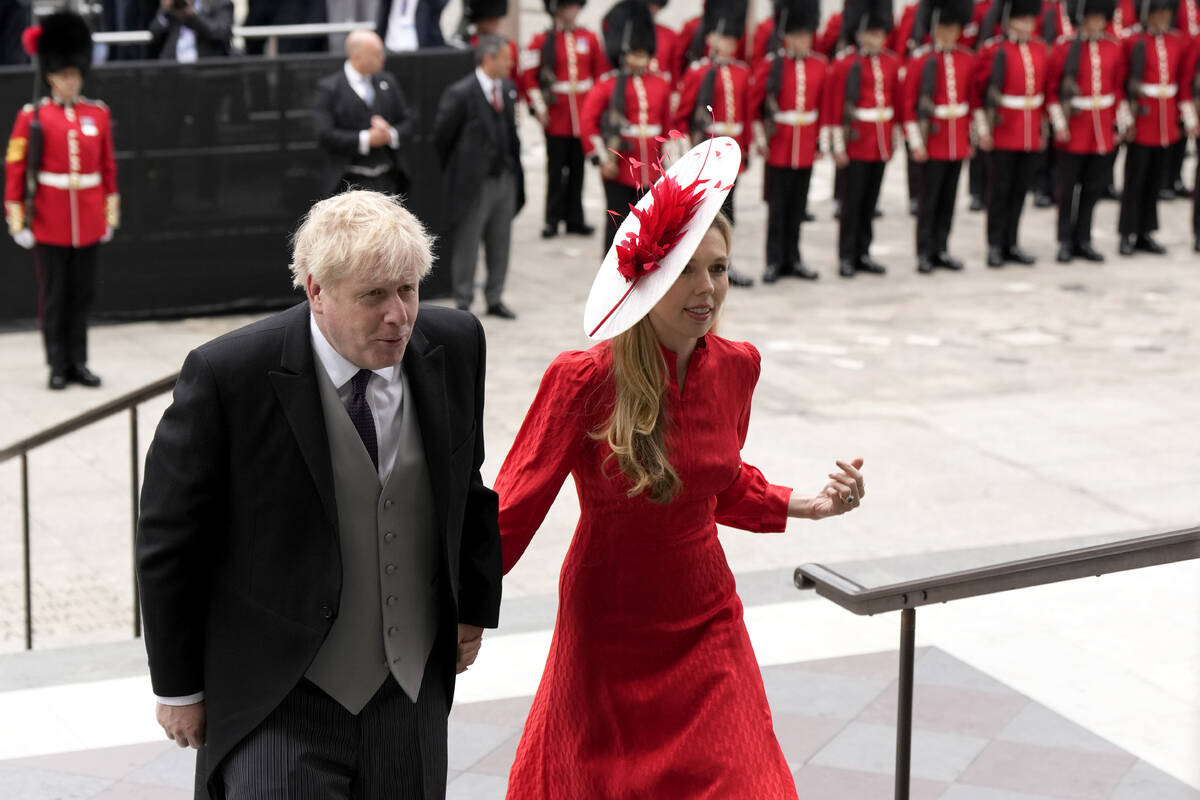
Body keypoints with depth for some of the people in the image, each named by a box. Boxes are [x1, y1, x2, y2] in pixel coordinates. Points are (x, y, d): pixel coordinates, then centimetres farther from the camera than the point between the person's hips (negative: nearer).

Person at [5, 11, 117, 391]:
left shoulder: (99, 114, 4)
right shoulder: (32, 117, -5)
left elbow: (108, 167, 10)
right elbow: (15, 170, -4)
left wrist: (111, 214, 10)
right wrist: (17, 221, -6)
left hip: (88, 224, 3)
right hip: (49, 225, -3)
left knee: (82, 294, 9)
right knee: (53, 297, 4)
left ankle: (78, 362, 18)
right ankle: (58, 366, 11)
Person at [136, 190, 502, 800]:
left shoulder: (454, 344, -3)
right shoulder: (226, 375, -18)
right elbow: (169, 539, -8)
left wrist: (474, 605, 22)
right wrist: (178, 686, -2)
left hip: (413, 697, 5)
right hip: (278, 707, -4)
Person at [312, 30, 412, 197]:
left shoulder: (388, 81, 11)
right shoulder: (328, 87, -4)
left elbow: (407, 122, 13)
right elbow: (324, 135, -12)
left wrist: (390, 134, -10)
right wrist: (365, 139, -16)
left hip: (388, 179, 4)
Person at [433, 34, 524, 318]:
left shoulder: (507, 90, 5)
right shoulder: (460, 93, -15)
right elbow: (441, 136, -8)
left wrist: (513, 165, 8)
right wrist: (454, 172, 1)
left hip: (505, 178, 6)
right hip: (474, 182, -6)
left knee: (500, 243, 13)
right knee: (466, 244, 4)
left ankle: (495, 298, 24)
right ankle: (463, 303, 13)